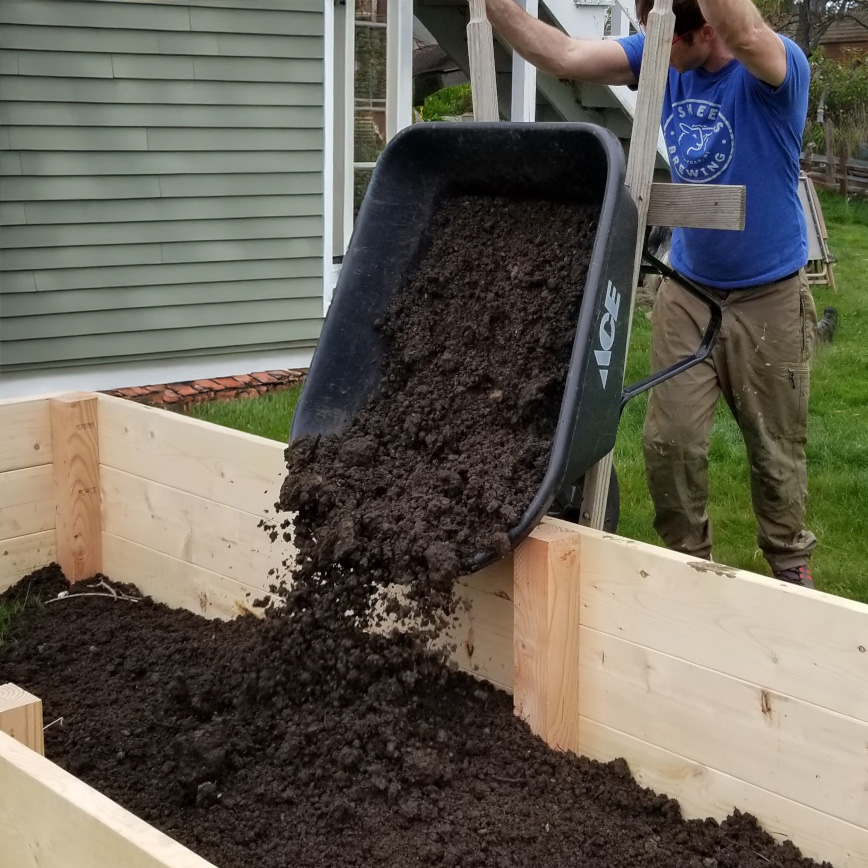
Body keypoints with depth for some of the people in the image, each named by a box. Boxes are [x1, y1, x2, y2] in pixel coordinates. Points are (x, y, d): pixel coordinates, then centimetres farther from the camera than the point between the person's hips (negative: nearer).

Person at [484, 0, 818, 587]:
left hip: (769, 296, -4)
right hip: (687, 289, 4)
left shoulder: (779, 68, -20)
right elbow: (562, 56, -9)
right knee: (670, 440, 2)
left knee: (776, 448, 10)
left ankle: (791, 564, 32)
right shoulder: (663, 59, -4)